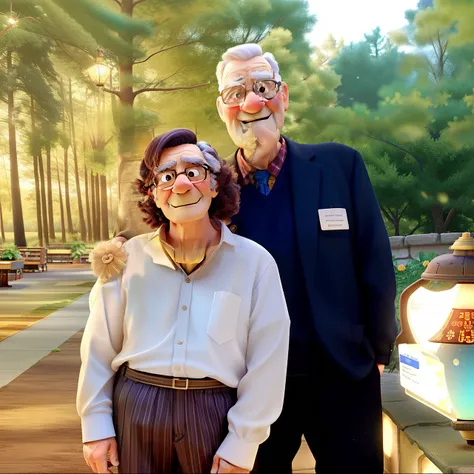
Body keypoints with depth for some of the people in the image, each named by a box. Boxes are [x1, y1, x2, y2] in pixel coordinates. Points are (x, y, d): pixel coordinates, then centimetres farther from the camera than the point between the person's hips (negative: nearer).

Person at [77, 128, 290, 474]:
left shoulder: (255, 262, -7)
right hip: (136, 412, 2)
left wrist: (242, 443, -6)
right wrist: (96, 424, 4)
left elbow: (266, 362, -5)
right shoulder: (130, 258, -1)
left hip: (214, 414, -1)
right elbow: (100, 349, 6)